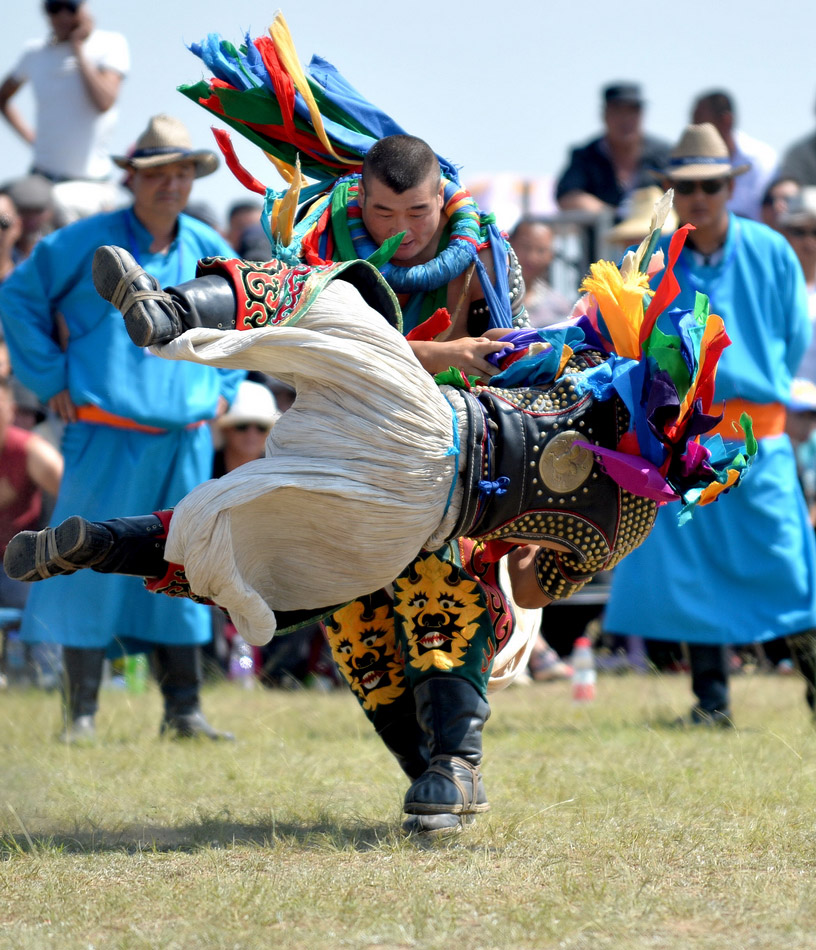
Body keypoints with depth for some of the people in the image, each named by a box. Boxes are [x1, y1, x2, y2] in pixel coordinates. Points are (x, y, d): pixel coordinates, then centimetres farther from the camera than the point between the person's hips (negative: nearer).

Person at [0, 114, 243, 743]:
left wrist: (223, 385, 16)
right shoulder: (87, 243, -4)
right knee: (91, 566, -4)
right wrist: (52, 380, -3)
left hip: (184, 437, 4)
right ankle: (81, 712, 3)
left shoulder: (209, 251, 10)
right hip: (106, 433, -4)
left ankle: (183, 709, 12)